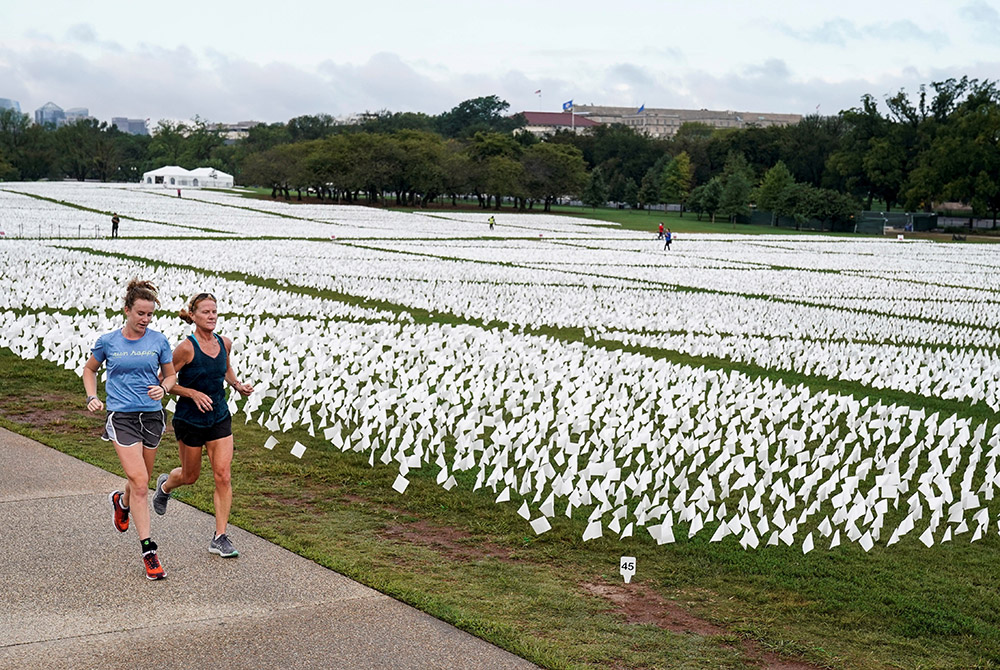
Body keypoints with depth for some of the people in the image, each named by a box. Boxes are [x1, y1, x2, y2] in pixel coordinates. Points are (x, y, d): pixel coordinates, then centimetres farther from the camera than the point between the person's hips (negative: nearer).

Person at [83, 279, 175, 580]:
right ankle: (148, 551, -9)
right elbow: (89, 369, 16)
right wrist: (92, 397, 1)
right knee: (139, 482, -13)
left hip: (152, 415, 3)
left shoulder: (158, 341, 2)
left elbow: (170, 375, 13)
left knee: (141, 481, 15)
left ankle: (121, 502, 53)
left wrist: (163, 387, -9)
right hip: (121, 417, -3)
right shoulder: (108, 341, -1)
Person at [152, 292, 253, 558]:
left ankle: (219, 538, 1)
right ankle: (165, 485, 51)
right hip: (189, 419, -3)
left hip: (220, 418, 4)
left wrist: (238, 385, 2)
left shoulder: (224, 343, -2)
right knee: (190, 476, 14)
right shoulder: (187, 348, -18)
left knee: (223, 475, -6)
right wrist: (193, 393, -22)